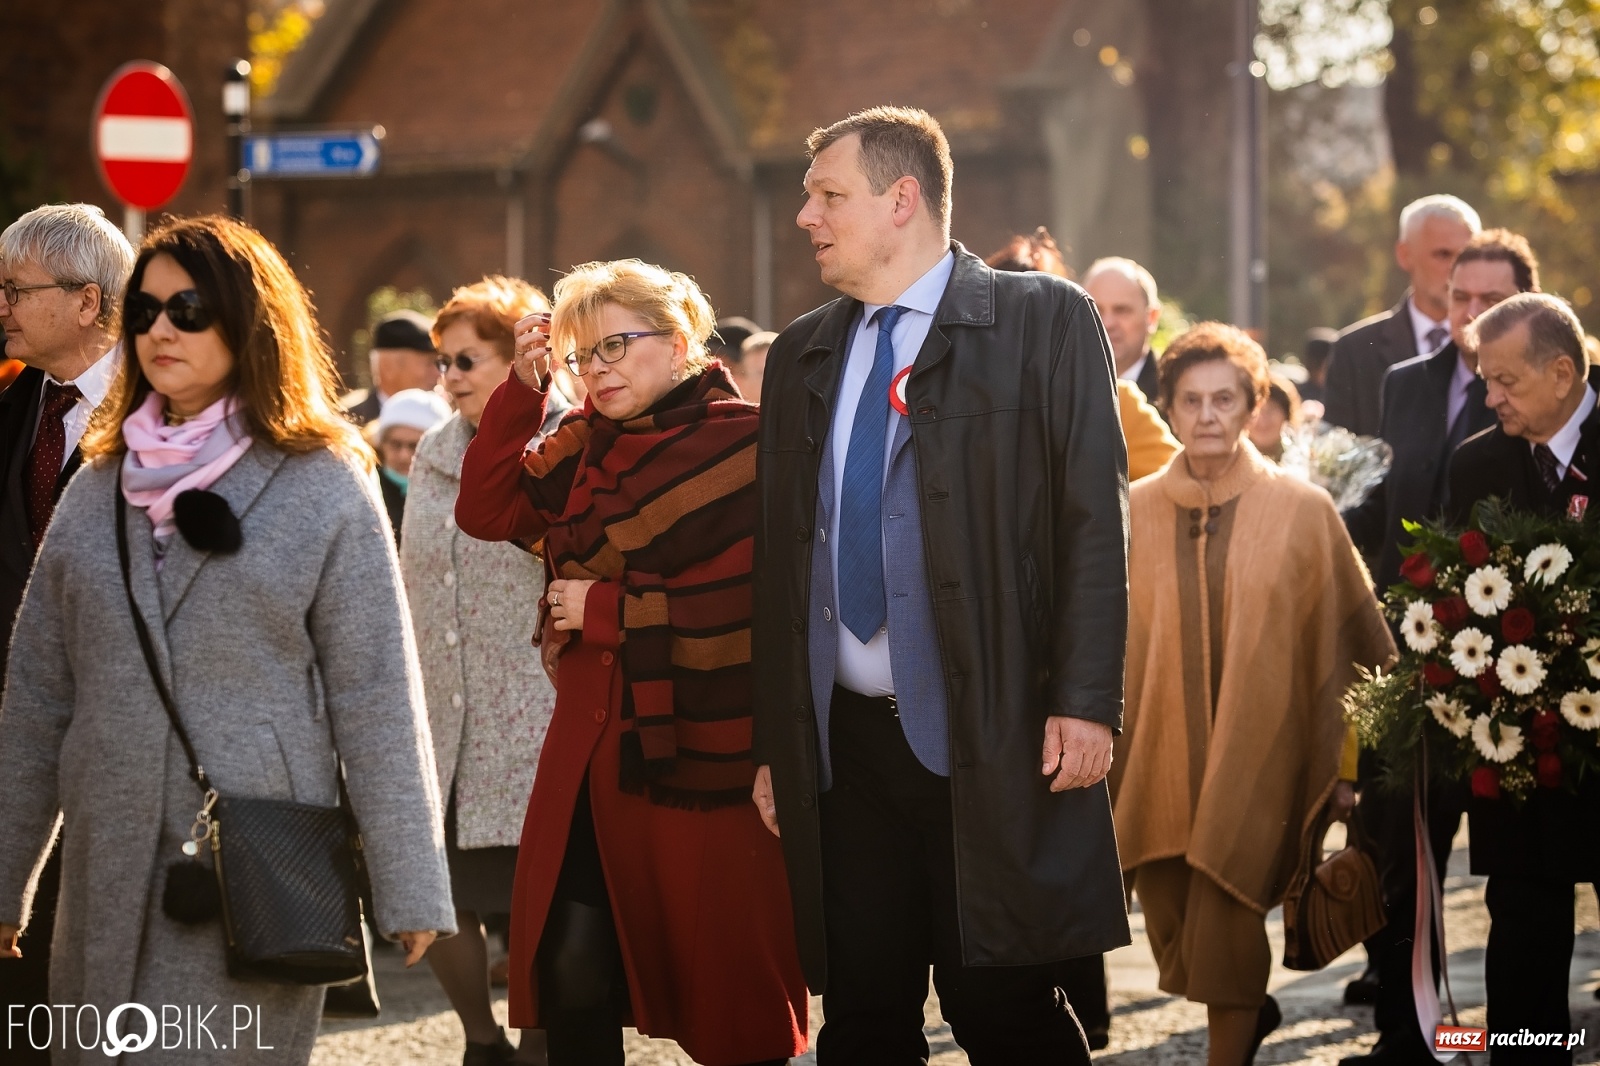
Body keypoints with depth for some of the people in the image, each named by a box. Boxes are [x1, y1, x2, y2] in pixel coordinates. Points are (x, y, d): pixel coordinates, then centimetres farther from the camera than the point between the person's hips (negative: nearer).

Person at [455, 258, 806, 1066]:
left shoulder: (745, 446, -9)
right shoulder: (588, 447, 13)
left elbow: (751, 602, -16)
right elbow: (487, 511, 8)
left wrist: (608, 609, -12)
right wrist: (523, 390, -1)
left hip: (703, 750, -6)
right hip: (594, 747, 6)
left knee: (728, 988, 3)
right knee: (570, 977, -2)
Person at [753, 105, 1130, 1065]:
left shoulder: (1045, 321, 0)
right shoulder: (802, 355, 16)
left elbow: (1095, 525, -6)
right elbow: (779, 552, 17)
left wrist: (1086, 703, -14)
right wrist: (774, 741, 13)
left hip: (996, 744, -5)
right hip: (844, 746, 5)